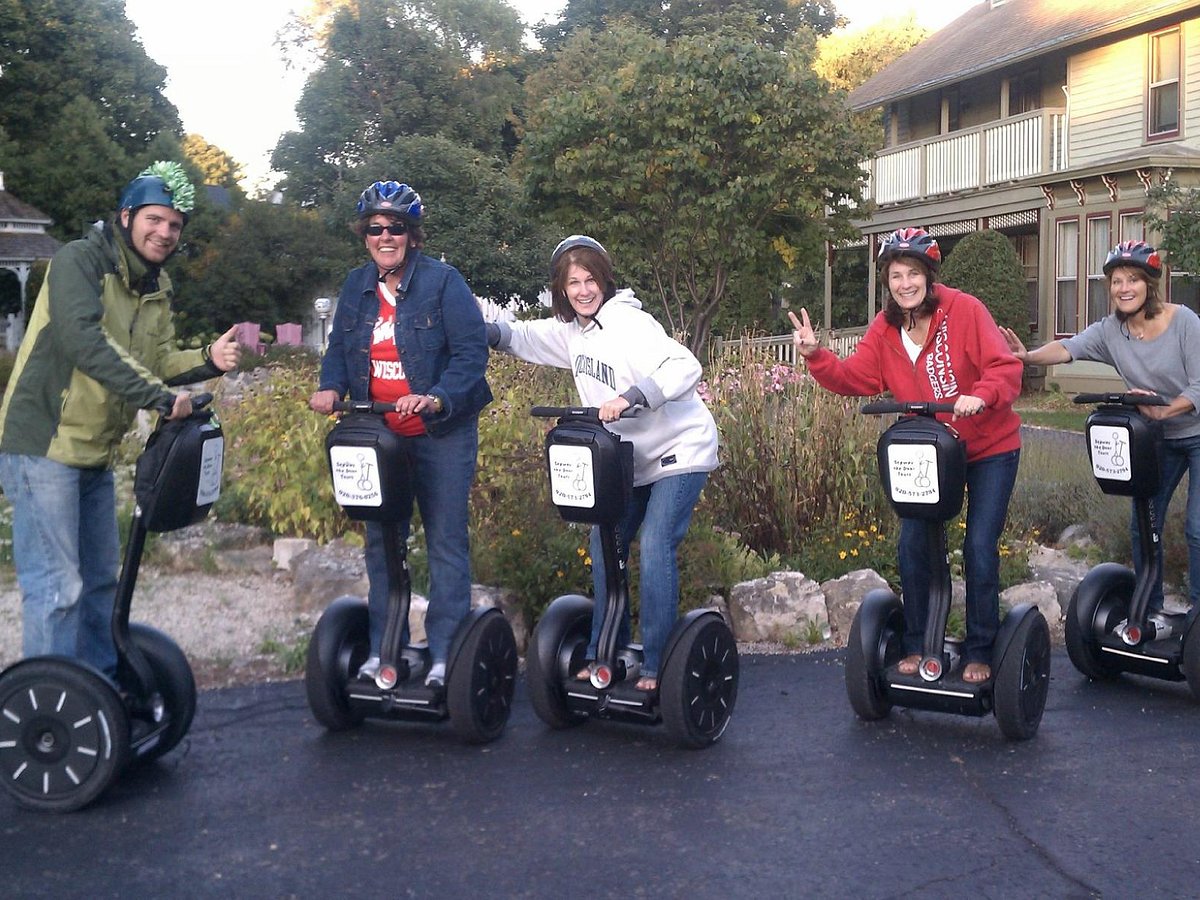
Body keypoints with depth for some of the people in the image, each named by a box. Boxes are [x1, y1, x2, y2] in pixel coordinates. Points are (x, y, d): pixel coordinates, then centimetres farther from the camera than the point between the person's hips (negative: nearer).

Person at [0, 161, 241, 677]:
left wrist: (208, 361, -9)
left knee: (100, 578, 18)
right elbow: (84, 341, -29)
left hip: (95, 452, 9)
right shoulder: (80, 261, -14)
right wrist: (162, 396, -31)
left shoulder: (157, 286, 12)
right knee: (56, 587, -8)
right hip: (45, 445, -9)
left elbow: (156, 360, 11)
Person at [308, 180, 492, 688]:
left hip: (441, 434, -5)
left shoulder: (443, 281, -10)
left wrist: (437, 399, -28)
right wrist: (330, 388, -6)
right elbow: (339, 347, 14)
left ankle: (444, 653, 7)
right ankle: (383, 648, 23)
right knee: (381, 540, 12)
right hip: (379, 434, 6)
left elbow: (472, 351, -14)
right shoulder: (356, 286, 7)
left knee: (446, 541, -1)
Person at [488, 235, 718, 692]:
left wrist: (630, 396, -47)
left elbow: (685, 367, -33)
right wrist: (489, 332, -1)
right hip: (631, 460, 8)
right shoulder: (571, 330, 4)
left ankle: (655, 666, -9)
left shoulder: (629, 324, -21)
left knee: (655, 549, -17)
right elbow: (529, 338, 20)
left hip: (679, 452, -8)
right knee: (604, 544, 7)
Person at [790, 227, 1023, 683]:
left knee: (980, 548, -4)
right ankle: (916, 645, 18)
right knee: (912, 545, 1)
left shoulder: (964, 310, -17)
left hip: (990, 448, -4)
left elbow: (1005, 369, -23)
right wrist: (816, 356, -23)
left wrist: (980, 396, -42)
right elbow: (854, 379, -8)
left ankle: (979, 653, 11)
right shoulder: (885, 329, -2)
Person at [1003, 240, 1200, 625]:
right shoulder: (1110, 330, -9)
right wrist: (1028, 356, -45)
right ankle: (1147, 608, 23)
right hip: (1158, 439, 5)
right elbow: (1069, 347, -26)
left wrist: (1164, 410, -38)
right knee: (1143, 525, 8)